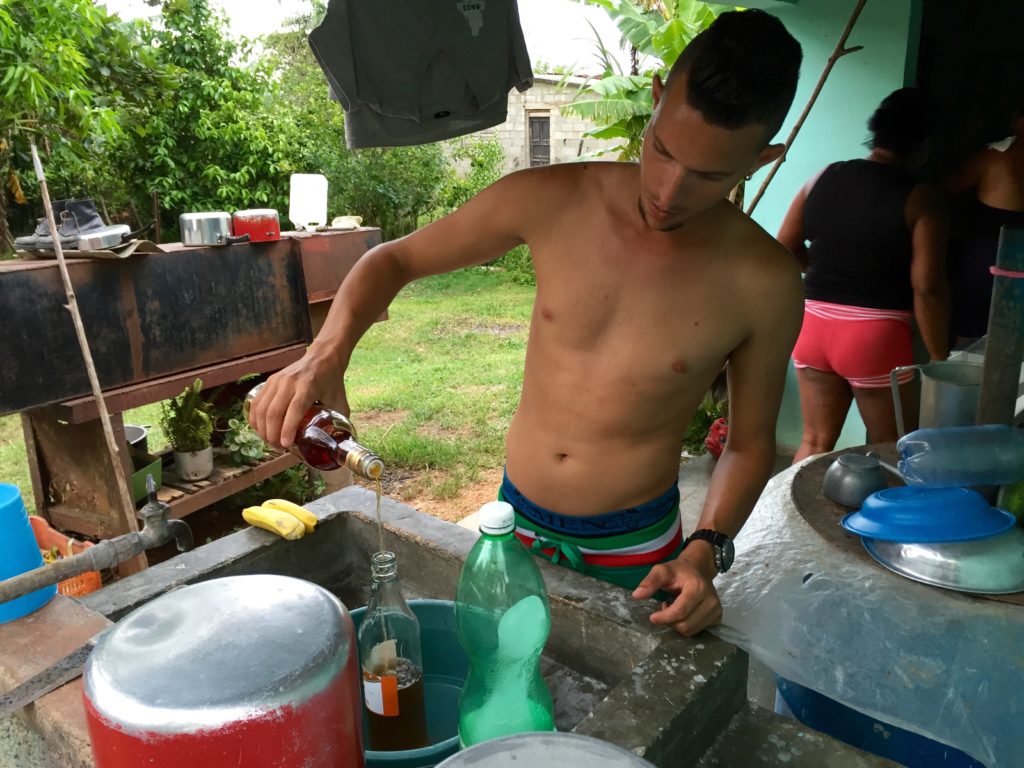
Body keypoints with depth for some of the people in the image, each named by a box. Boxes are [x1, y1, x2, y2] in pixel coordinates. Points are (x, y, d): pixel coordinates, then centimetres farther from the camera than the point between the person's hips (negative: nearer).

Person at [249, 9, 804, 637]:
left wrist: (706, 552, -18)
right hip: (516, 523, 2)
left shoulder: (764, 283, -16)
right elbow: (394, 260, -6)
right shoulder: (550, 201, -16)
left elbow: (751, 442, -3)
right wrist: (327, 354, -23)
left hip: (633, 550, -1)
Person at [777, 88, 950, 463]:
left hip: (813, 326, 5)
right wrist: (939, 358, -4)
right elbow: (927, 288, -14)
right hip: (876, 335, -4)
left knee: (815, 442, 16)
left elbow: (786, 246, 10)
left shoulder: (824, 177, 3)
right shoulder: (921, 199, -10)